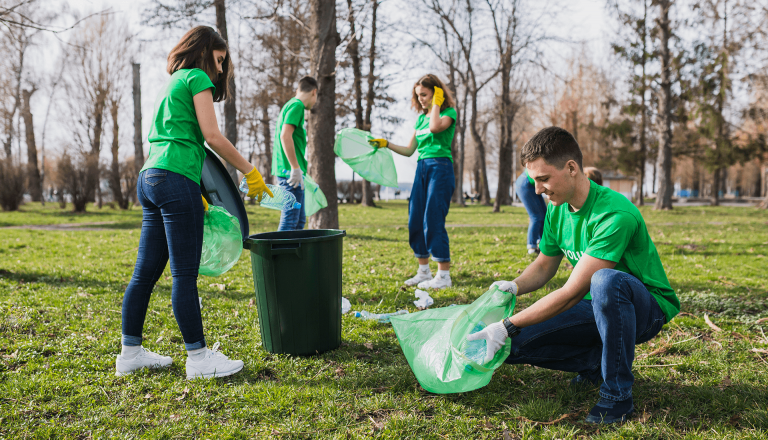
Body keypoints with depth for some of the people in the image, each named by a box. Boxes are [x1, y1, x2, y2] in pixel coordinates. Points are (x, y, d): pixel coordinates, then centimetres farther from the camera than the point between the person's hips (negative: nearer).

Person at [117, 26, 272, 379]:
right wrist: (250, 172, -2)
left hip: (150, 178, 9)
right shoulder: (197, 78, 0)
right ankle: (199, 358, 0)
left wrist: (194, 195, 26)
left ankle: (130, 353, 18)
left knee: (146, 272, 11)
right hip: (175, 181, -9)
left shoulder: (171, 85, 26)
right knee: (185, 274, -6)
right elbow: (212, 136, -10)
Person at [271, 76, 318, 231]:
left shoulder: (291, 105, 21)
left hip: (288, 172, 10)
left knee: (300, 220, 14)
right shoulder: (297, 105, -9)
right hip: (291, 172, -10)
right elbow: (285, 135, -21)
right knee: (290, 220, -9)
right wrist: (295, 168, -22)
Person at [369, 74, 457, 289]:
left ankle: (444, 275, -5)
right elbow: (409, 150, 19)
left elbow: (435, 127, -25)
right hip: (422, 168, 8)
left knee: (433, 221, -12)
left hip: (440, 168, -7)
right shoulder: (421, 117, 18)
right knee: (415, 221, 6)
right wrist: (385, 144, 9)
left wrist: (436, 103, -10)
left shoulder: (449, 112, -1)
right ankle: (424, 272, 17)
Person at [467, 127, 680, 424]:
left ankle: (618, 394, -22)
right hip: (597, 308, 7)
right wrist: (514, 286, -12)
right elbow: (544, 265, 11)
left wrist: (508, 327, -28)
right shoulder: (556, 210, -3)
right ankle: (597, 363, 8)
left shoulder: (616, 214, -29)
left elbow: (572, 293, -29)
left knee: (606, 280, -42)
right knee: (514, 345, -11)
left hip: (646, 307, -6)